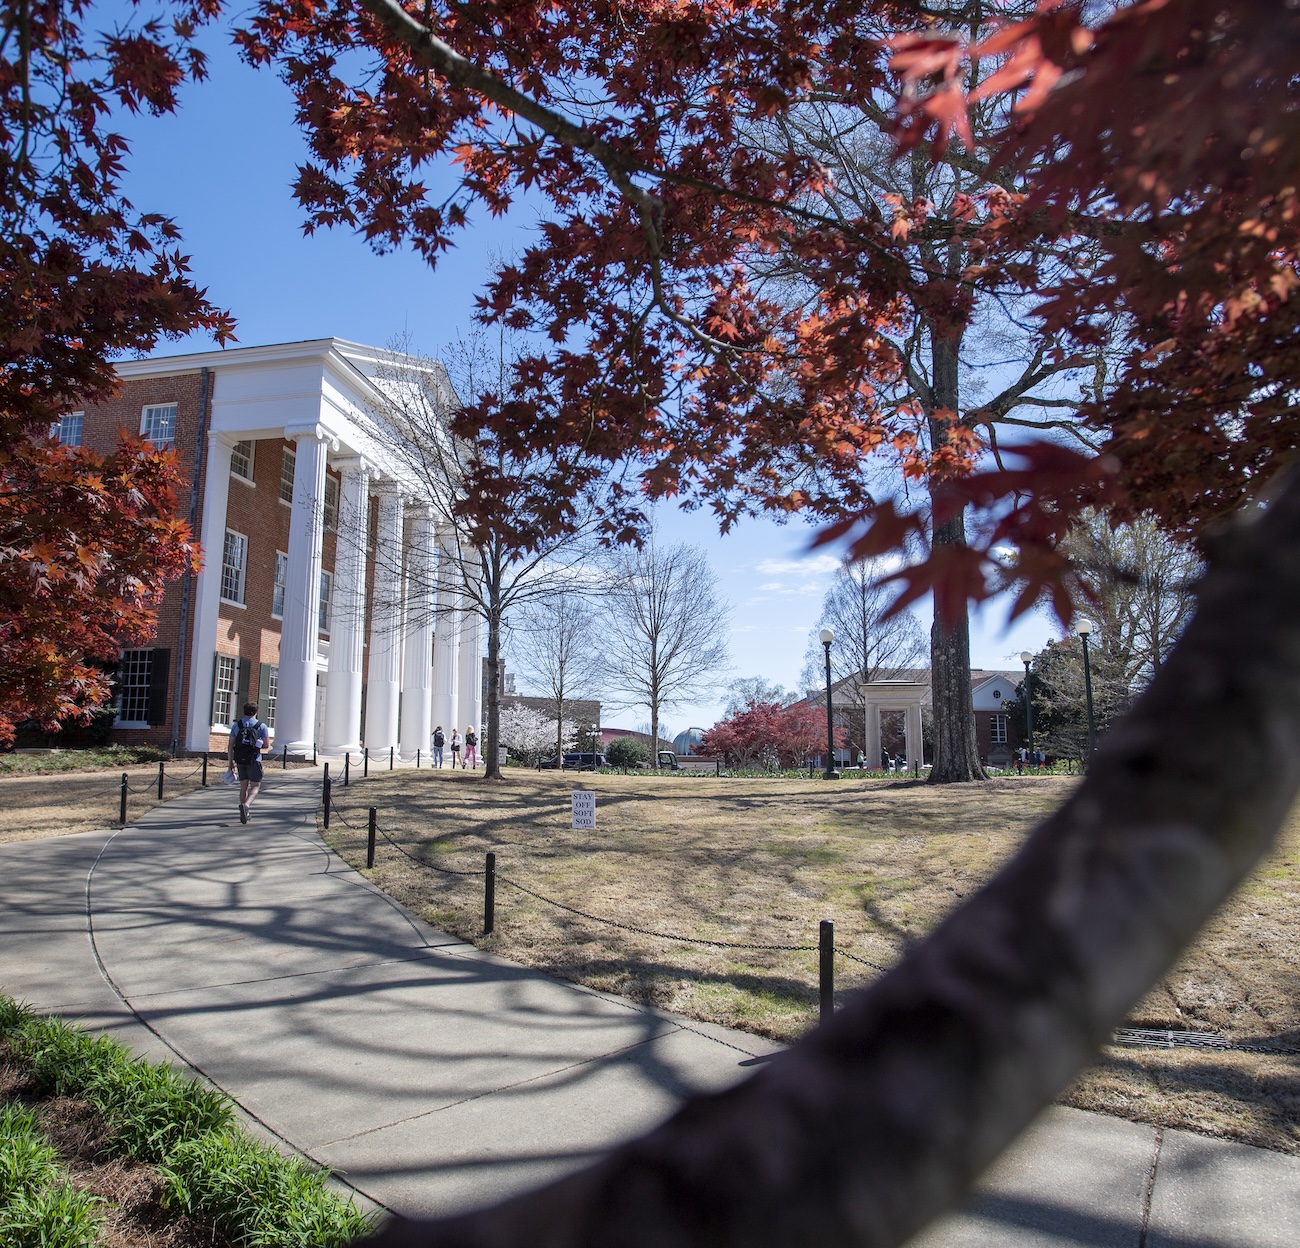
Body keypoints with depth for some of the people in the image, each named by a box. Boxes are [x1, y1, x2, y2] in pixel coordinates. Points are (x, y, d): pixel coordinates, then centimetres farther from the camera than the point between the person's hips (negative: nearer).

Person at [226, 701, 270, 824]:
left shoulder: (236, 725, 6)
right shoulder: (261, 726, -3)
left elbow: (230, 746, 3)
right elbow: (267, 745, -6)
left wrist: (230, 762, 7)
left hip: (240, 760, 4)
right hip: (254, 760, -4)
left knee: (243, 786, 15)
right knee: (255, 786, 1)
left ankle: (244, 814, 17)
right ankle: (246, 805, -26)